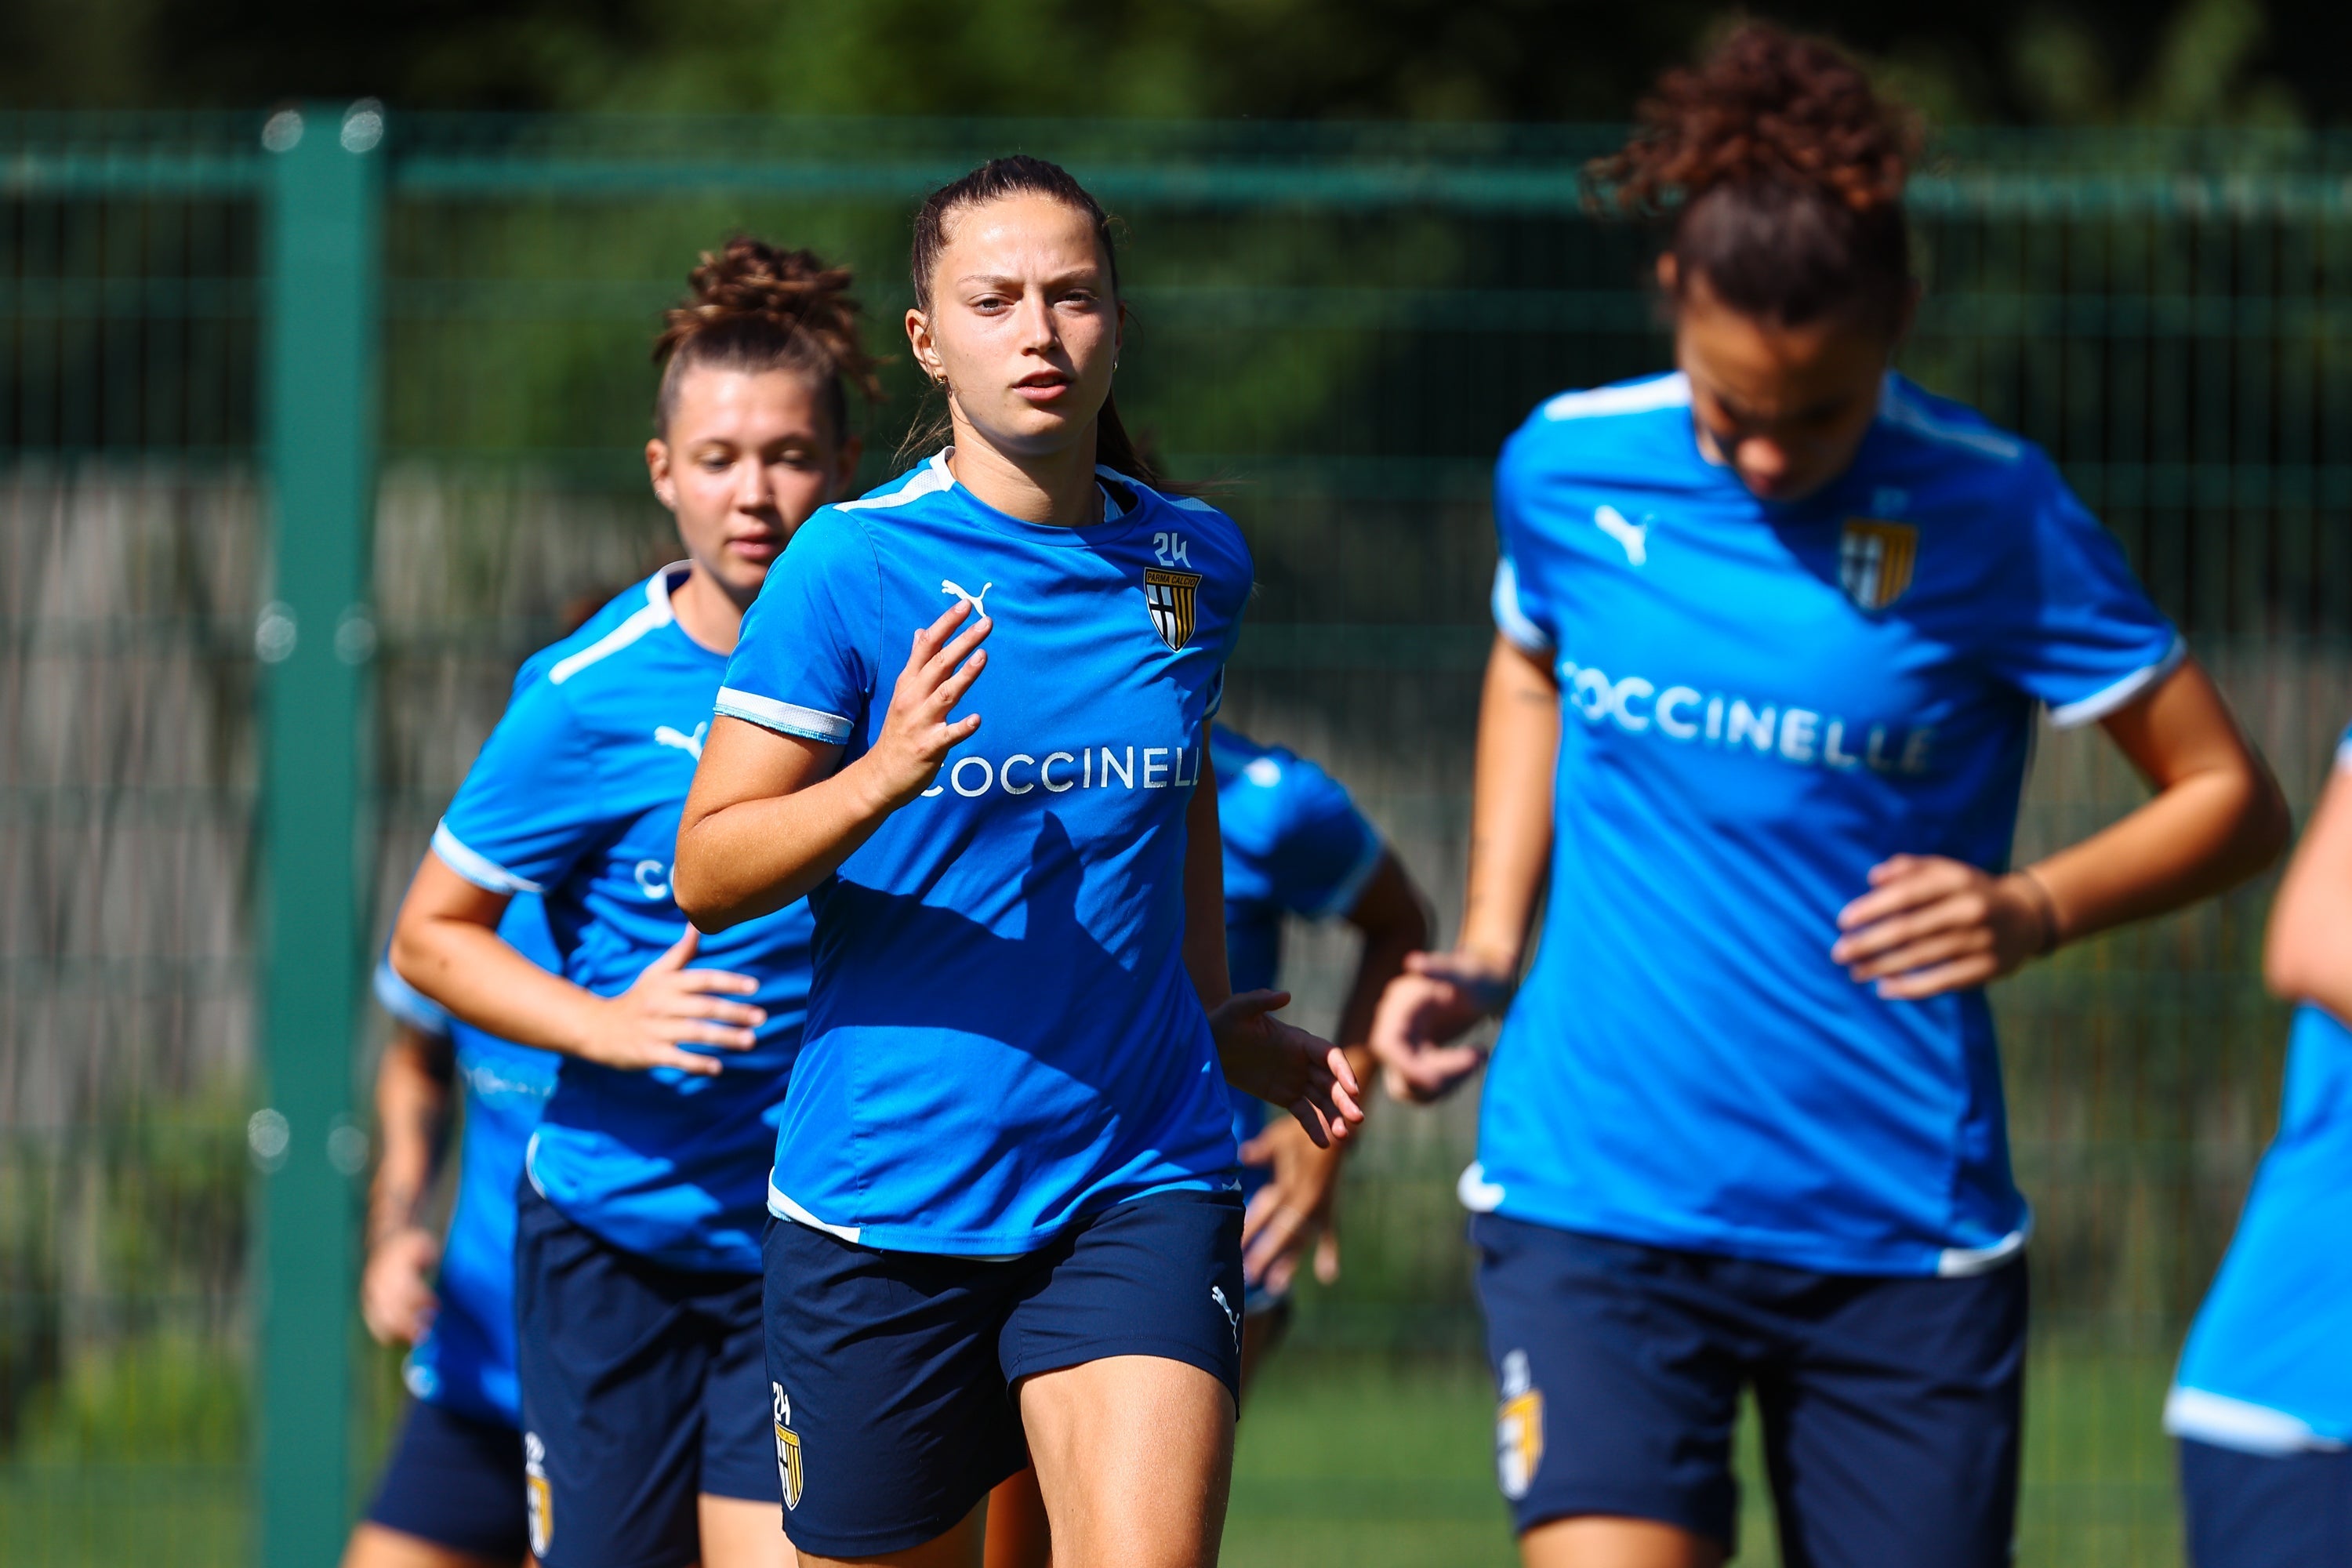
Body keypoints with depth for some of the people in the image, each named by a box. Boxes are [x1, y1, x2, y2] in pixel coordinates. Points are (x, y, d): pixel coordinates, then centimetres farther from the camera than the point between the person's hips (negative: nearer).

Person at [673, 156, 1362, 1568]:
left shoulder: (1195, 561, 6)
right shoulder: (853, 567, -8)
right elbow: (707, 874, -8)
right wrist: (886, 776, -24)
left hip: (1142, 1182, 2)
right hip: (882, 1206, -2)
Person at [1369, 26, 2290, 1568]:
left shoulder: (1989, 514, -8)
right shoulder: (1567, 471, 0)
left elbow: (2232, 798, 0)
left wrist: (2033, 908, -18)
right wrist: (1486, 954, 12)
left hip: (1906, 1225, 0)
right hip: (1596, 1196, 1)